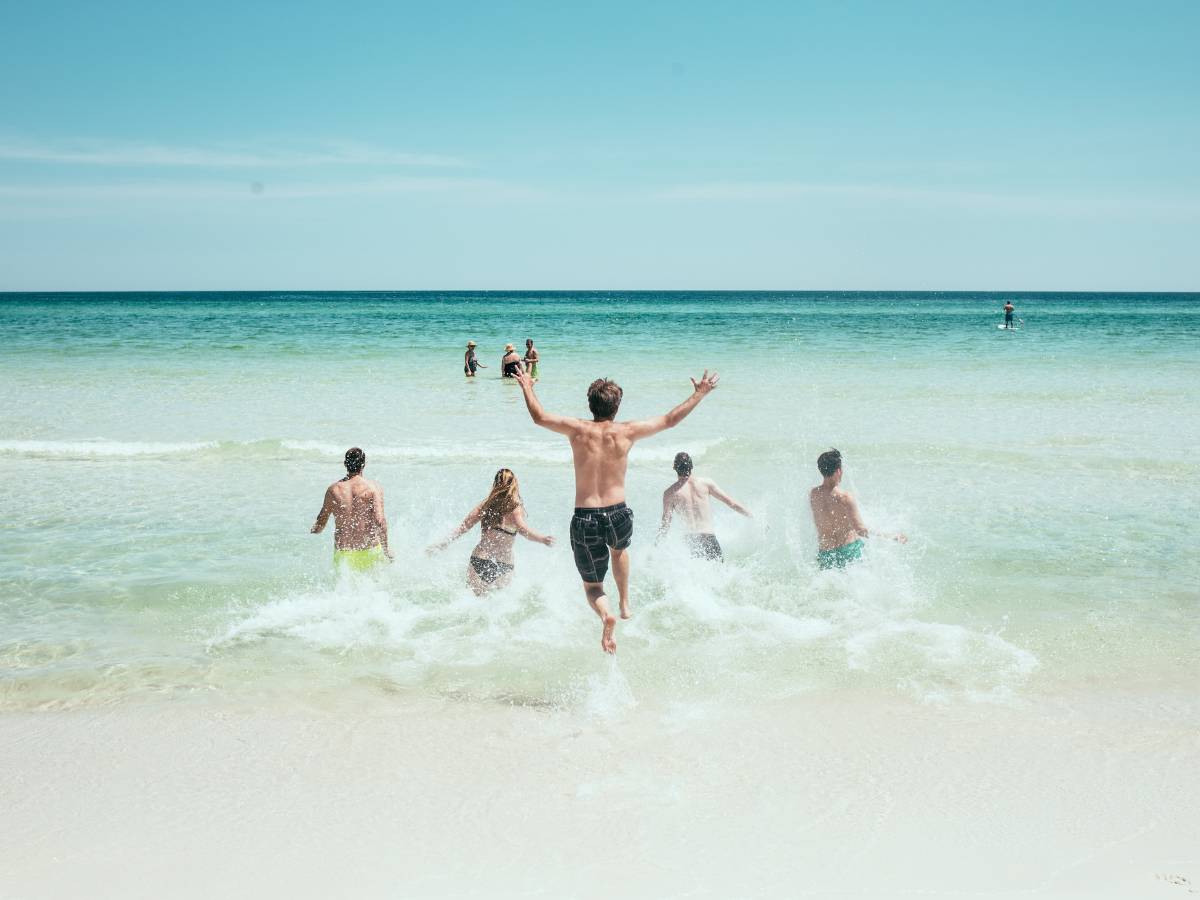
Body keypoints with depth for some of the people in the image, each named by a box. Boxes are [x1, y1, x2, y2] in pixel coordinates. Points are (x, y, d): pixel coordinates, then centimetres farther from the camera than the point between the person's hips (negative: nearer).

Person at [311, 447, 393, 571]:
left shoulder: (333, 489, 3)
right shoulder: (373, 487, -5)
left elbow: (320, 523, 10)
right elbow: (379, 520, -16)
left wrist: (314, 529, 33)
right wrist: (385, 549, -7)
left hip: (342, 554, 1)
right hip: (369, 553, -1)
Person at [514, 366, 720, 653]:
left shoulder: (578, 429, -5)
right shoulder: (626, 431, -5)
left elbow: (539, 417, 10)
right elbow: (670, 420, 7)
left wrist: (527, 387, 27)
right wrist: (699, 394, 20)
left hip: (584, 519, -1)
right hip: (617, 515, 1)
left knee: (592, 584, 14)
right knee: (619, 549, 38)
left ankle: (605, 614, -18)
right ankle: (625, 605, 38)